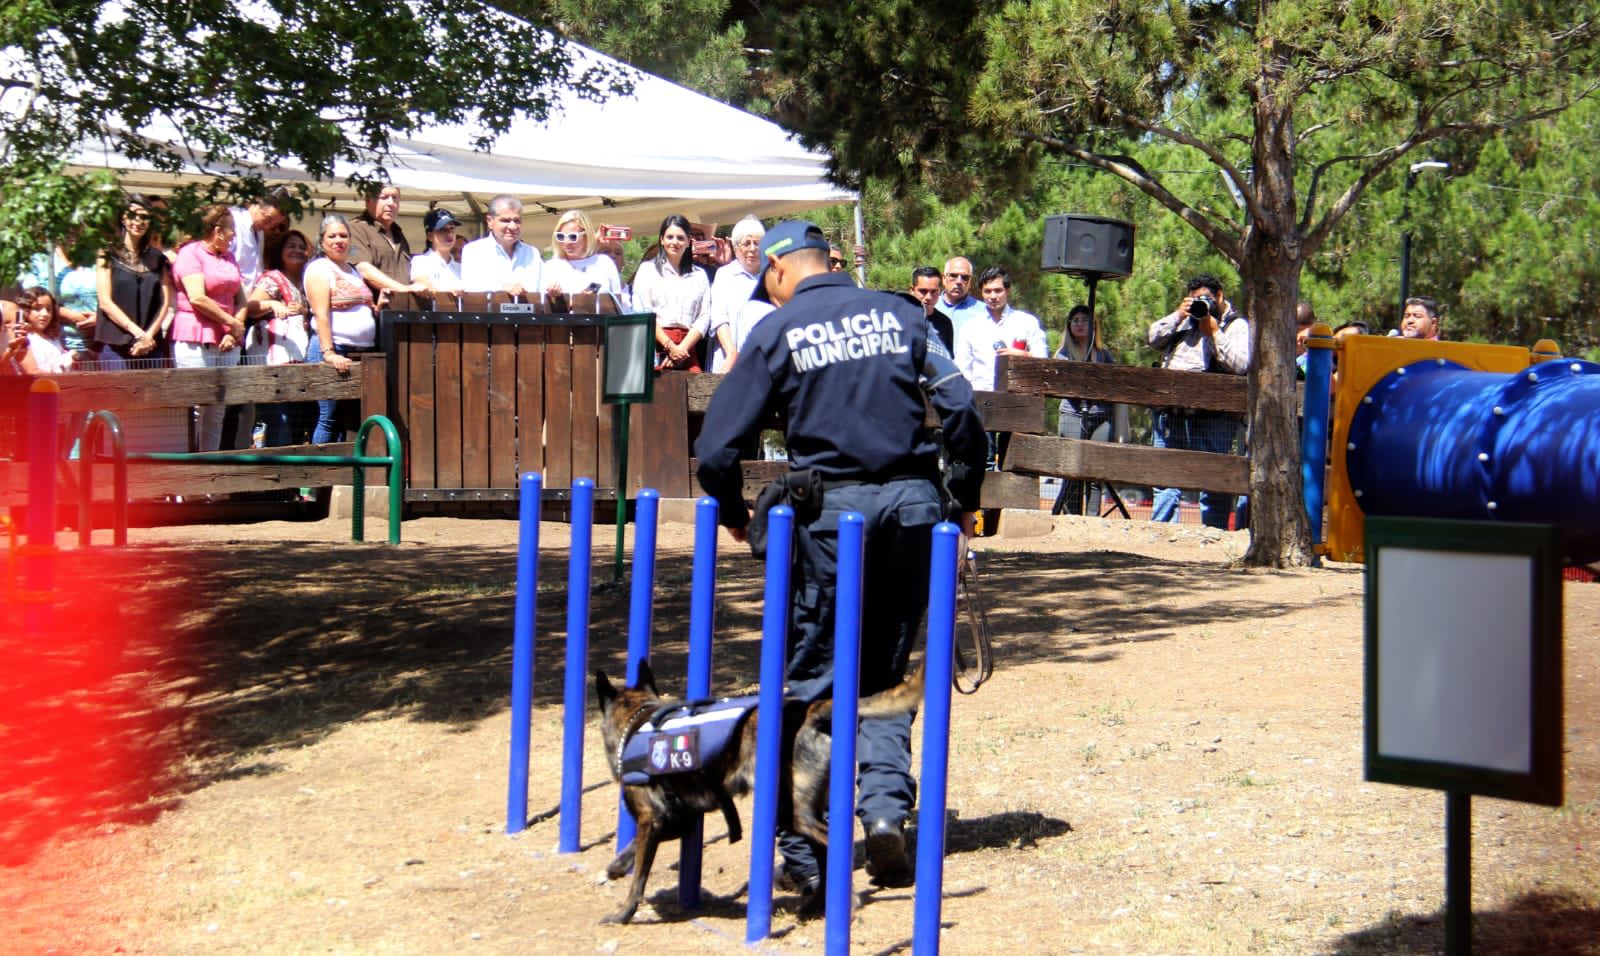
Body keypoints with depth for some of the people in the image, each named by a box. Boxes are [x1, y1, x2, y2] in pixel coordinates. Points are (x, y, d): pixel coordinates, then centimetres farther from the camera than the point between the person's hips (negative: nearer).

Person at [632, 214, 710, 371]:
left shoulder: (699, 275, 17)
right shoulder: (647, 269, 12)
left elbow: (704, 317, 8)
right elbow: (642, 313, 1)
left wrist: (682, 348, -7)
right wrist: (669, 346, -8)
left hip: (687, 348, 2)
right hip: (656, 344, -2)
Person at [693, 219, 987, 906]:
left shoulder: (778, 330, 1)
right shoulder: (899, 314, 9)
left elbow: (718, 445, -2)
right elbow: (961, 410, 3)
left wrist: (735, 515, 15)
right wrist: (965, 502, 14)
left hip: (831, 510, -3)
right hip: (913, 501, 3)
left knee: (810, 677, 6)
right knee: (886, 672, 17)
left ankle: (806, 854, 3)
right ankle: (885, 804, -1)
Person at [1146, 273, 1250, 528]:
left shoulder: (1238, 325, 4)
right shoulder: (1184, 321, 21)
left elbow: (1240, 364, -10)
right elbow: (1155, 339, 12)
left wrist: (1214, 333, -8)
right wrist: (1178, 314, 2)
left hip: (1212, 419, -6)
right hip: (1170, 415, 6)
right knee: (1166, 482, 8)